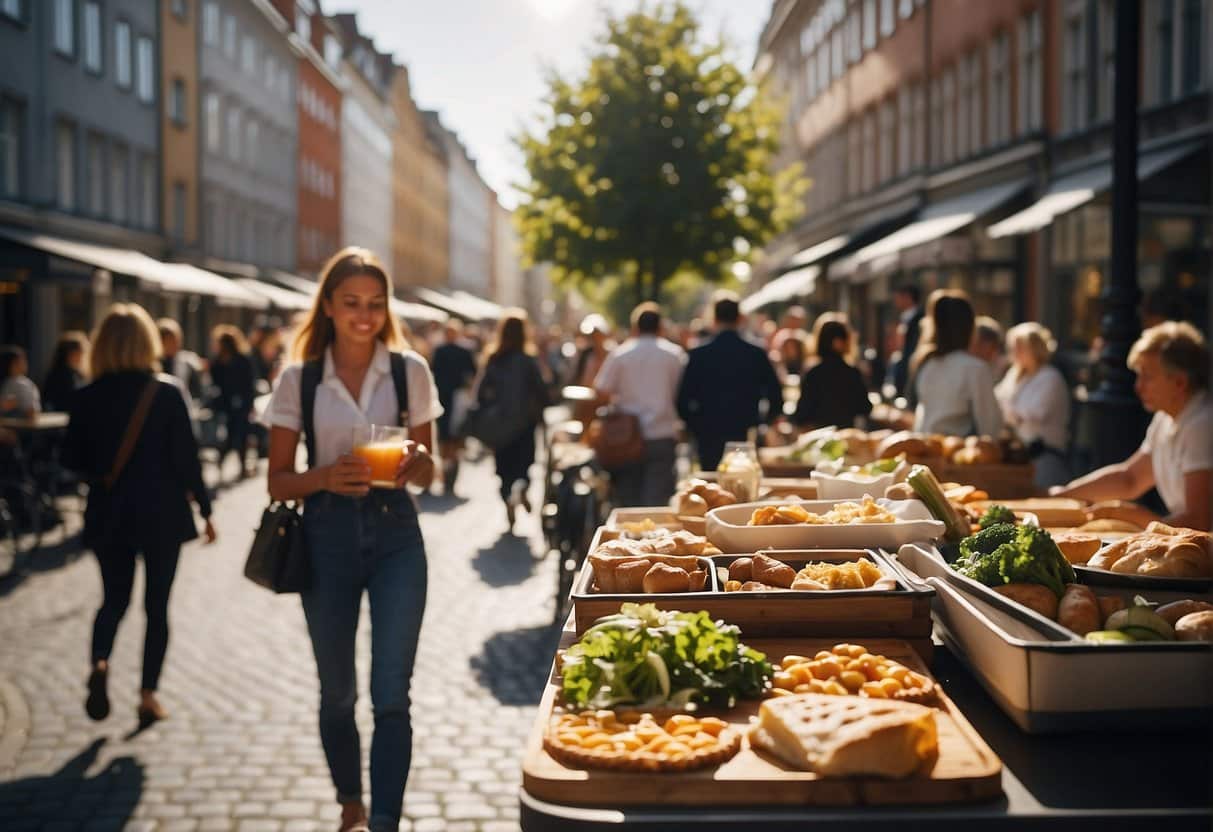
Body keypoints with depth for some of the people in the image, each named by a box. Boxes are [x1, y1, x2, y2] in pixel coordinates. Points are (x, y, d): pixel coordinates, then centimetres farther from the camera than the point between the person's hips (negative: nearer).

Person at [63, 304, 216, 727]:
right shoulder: (167, 394, -10)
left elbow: (72, 460, 1)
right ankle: (148, 696, 11)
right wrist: (204, 509, 0)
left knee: (114, 599, 18)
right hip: (161, 513, -2)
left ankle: (100, 662, -9)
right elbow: (186, 457, -9)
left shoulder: (86, 398, -4)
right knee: (157, 605, 10)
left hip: (108, 515, 2)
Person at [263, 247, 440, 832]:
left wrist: (415, 464, -17)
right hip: (328, 536, 1)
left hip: (396, 535, 0)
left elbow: (426, 472, 7)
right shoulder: (299, 379, -1)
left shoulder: (410, 371, 0)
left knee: (391, 695, -8)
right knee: (336, 692, 14)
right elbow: (278, 481, 1)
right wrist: (327, 476, -19)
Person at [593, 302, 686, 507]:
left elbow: (602, 392, -3)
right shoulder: (674, 354, 0)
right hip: (662, 434, -1)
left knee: (628, 497, 10)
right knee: (657, 499, -2)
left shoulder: (620, 354, 0)